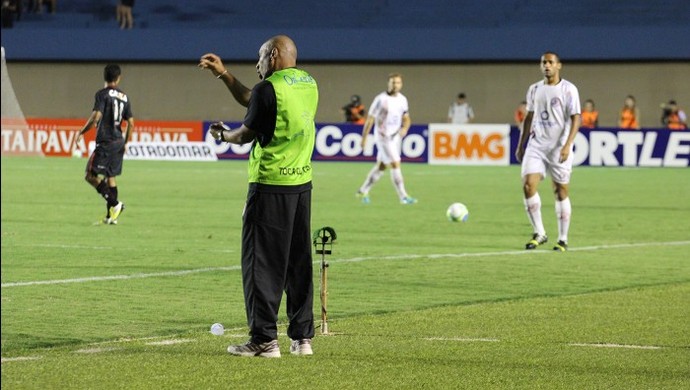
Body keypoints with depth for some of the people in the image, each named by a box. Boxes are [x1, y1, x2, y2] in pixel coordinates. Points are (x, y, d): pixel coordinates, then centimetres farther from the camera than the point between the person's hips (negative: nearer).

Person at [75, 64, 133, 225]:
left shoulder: (103, 94, -9)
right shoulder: (124, 97, 10)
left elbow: (96, 117, -18)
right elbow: (131, 123, 10)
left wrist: (82, 132, -7)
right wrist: (125, 143, 23)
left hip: (105, 141, -7)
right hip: (118, 142, 7)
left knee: (91, 175, -5)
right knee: (110, 177, 13)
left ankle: (115, 203, -16)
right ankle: (111, 216, 11)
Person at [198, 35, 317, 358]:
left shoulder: (269, 88, -13)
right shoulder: (309, 84, 12)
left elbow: (246, 135, -5)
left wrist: (223, 135, 15)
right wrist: (223, 74, 25)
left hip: (270, 184, -8)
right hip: (302, 182, 8)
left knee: (261, 262, -3)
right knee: (299, 261, 11)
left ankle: (264, 340, -4)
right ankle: (302, 337, 13)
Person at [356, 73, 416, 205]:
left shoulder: (402, 99, 5)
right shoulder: (381, 99, -13)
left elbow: (406, 118, 13)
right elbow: (370, 118, -9)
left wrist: (405, 128, -10)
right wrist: (364, 138, -8)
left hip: (396, 137, 7)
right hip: (383, 137, -7)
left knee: (381, 166, 13)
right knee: (395, 164, -13)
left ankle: (363, 191, 27)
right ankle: (403, 197, -12)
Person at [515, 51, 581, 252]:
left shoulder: (568, 89, -5)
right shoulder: (534, 89, 11)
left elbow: (575, 119, -9)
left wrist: (567, 145, -20)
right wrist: (521, 145, 17)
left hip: (559, 148, -4)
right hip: (536, 146, 4)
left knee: (561, 191, 1)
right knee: (528, 185, -11)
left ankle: (563, 240, 10)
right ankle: (539, 233, 0)